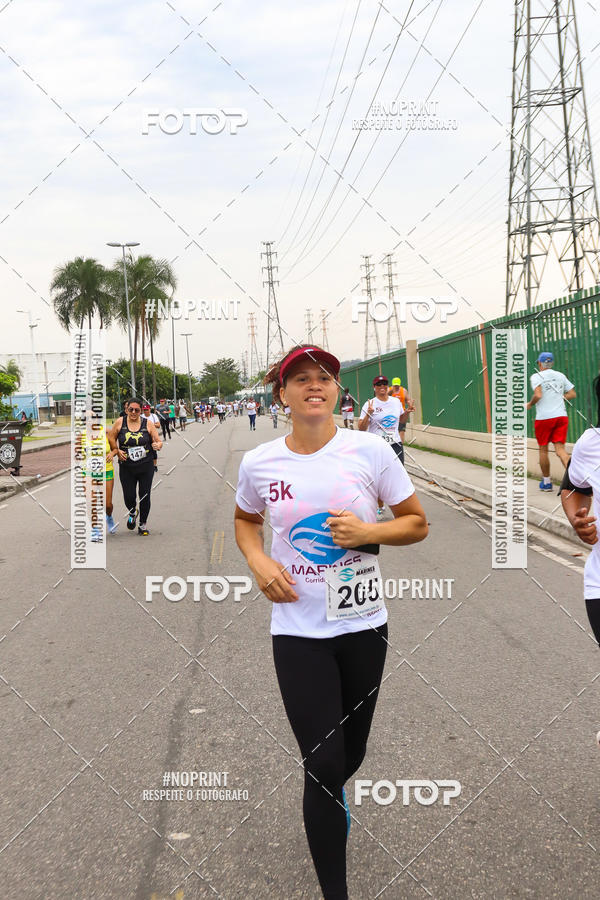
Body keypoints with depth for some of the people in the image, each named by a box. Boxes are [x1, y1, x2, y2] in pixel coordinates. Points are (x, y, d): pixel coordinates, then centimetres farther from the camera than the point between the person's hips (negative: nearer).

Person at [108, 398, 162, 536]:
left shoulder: (148, 423, -2)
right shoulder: (120, 422, -2)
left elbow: (158, 441, 2)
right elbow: (111, 438, 10)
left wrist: (158, 445, -22)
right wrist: (117, 452, -5)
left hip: (146, 467, 0)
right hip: (126, 468, 0)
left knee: (145, 496, 2)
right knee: (129, 497, -1)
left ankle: (143, 524, 23)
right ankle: (132, 513, 36)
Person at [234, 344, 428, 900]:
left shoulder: (371, 452, -8)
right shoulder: (258, 463, -5)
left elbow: (417, 523, 1)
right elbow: (245, 520, 15)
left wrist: (367, 532, -18)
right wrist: (259, 563, -4)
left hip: (363, 625, 1)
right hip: (297, 630, -1)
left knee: (350, 756, 19)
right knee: (323, 764, -4)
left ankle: (330, 794, 57)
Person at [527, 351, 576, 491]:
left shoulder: (536, 376, -5)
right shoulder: (560, 376, 12)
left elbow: (538, 395, -18)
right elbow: (572, 393, 13)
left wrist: (529, 405, -1)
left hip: (544, 417, -4)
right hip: (561, 416, 4)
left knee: (543, 450, 9)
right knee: (560, 449, 0)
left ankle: (546, 482, 17)